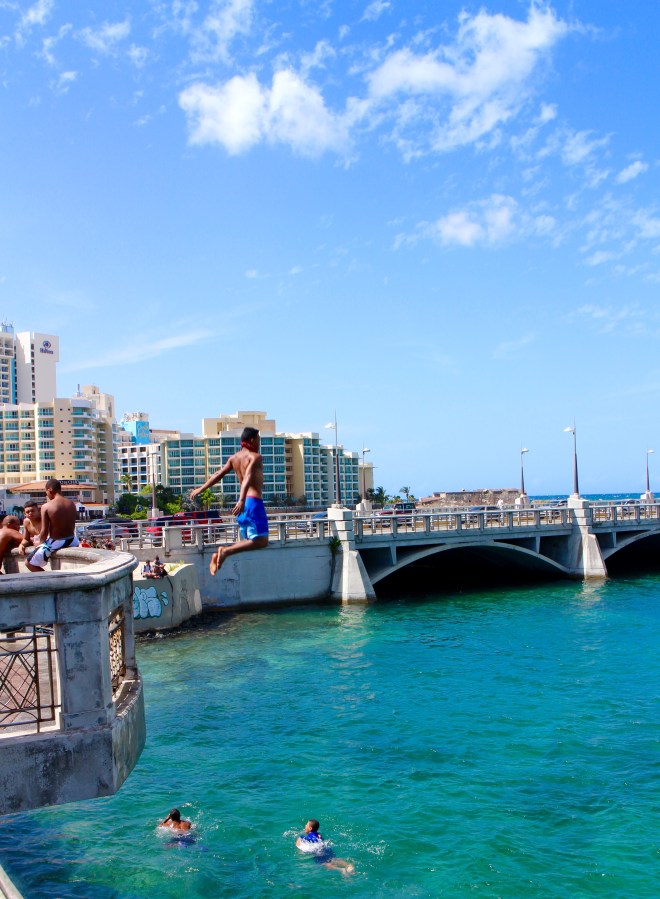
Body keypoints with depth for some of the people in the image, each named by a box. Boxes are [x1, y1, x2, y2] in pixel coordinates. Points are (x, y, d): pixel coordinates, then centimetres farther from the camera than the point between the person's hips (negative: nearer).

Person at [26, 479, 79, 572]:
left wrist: (40, 543, 7)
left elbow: (44, 532, -11)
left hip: (55, 543, -4)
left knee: (29, 563, 11)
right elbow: (72, 526, 10)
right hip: (72, 541, 4)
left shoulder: (46, 506, -12)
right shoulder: (72, 504, 2)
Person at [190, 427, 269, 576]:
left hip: (243, 503, 9)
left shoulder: (234, 458, 14)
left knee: (247, 540, 17)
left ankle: (219, 555, -2)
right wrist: (242, 500, -34)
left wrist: (201, 489, 17)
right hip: (254, 502, -8)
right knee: (261, 541, -8)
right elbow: (248, 478, -23)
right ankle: (226, 551, -19)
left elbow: (218, 474, 12)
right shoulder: (255, 457, -9)